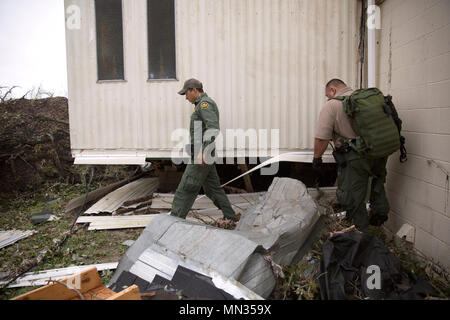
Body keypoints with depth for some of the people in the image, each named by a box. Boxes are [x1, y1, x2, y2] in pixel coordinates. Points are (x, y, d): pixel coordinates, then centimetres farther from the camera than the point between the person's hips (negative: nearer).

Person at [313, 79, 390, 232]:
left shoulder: (331, 106, -7)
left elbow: (321, 138, -14)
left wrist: (317, 158, 1)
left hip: (355, 158, -6)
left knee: (354, 199, 8)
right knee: (378, 174, 37)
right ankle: (380, 209, 29)